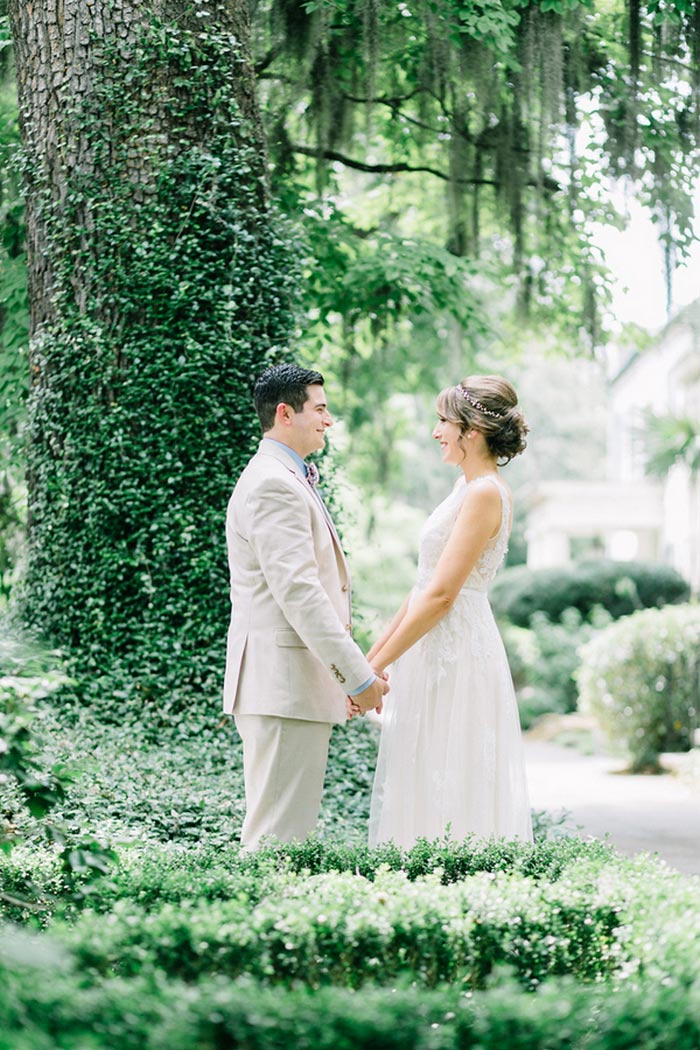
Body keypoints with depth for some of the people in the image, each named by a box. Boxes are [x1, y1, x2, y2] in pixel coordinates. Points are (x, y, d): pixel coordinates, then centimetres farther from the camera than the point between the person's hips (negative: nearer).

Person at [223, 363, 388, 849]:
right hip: (284, 682, -11)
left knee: (291, 826, 13)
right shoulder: (274, 484, -14)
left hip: (290, 682, 11)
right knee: (280, 832, -9)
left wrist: (351, 670, 19)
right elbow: (298, 592, -21)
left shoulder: (286, 479, 20)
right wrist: (359, 676, -19)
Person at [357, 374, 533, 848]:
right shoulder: (467, 486, 15)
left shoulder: (485, 493, -15)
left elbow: (441, 595, -19)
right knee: (423, 795, 10)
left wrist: (375, 667, -16)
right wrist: (372, 656, 16)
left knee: (449, 799, -6)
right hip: (436, 654, 10)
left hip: (458, 655, -10)